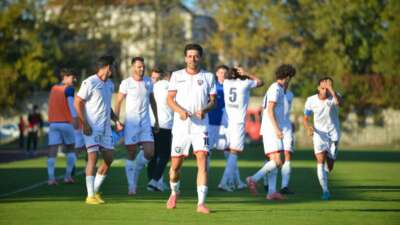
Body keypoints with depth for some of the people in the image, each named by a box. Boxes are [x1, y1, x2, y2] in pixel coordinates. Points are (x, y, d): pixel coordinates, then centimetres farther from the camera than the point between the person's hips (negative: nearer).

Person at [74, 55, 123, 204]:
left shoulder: (110, 84, 15)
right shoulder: (90, 82, -11)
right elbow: (77, 103, -12)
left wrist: (115, 120, 14)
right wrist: (84, 124, -18)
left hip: (105, 127, 8)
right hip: (91, 127, -8)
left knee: (109, 158, 5)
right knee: (93, 156, -15)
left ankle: (95, 191, 17)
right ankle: (90, 196, -15)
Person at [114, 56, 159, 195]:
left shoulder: (148, 82, 9)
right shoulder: (126, 83, -4)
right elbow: (118, 102, -1)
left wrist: (157, 120, 17)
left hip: (145, 122, 4)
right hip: (130, 123, -4)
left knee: (149, 152, -7)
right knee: (131, 155, -2)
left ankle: (136, 172, 20)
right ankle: (131, 185, 5)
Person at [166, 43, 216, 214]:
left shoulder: (208, 77, 7)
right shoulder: (177, 76, 7)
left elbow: (213, 101, 7)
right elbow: (170, 99, 3)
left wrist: (205, 110, -15)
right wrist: (180, 110, -17)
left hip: (201, 126, -1)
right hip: (180, 126, 1)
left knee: (202, 161, -16)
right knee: (175, 164, 5)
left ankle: (201, 203, -17)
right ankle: (174, 193, 34)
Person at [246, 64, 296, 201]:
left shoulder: (278, 89, 19)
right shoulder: (275, 88, -10)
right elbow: (270, 110, -19)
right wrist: (277, 129, -23)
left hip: (272, 131, 10)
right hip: (271, 130, -10)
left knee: (274, 161, 6)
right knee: (277, 161, -15)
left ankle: (272, 192, 3)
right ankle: (254, 179, -13)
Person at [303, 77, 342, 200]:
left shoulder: (334, 97, -11)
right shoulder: (311, 100, -5)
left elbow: (338, 102, -36)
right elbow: (305, 119, 3)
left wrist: (331, 88, -46)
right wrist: (308, 127, -18)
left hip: (333, 134, 0)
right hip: (319, 134, 0)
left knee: (329, 167, 3)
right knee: (320, 160, -21)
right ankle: (325, 191, -21)